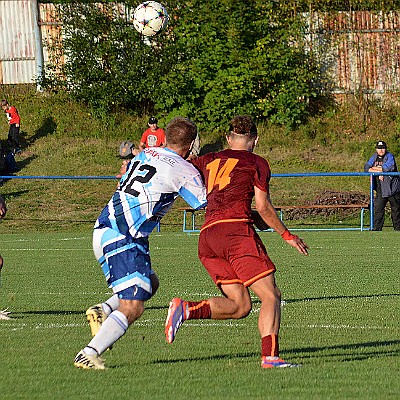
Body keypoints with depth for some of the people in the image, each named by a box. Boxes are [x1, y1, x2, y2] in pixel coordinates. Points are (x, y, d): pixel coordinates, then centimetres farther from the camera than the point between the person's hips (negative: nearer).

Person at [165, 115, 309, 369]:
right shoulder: (257, 163, 9)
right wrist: (287, 235, 14)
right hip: (237, 229, -6)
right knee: (271, 296, -5)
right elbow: (263, 207, 4)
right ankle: (270, 355, -21)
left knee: (239, 306, 7)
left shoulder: (210, 160, 22)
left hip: (208, 235, 6)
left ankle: (185, 309, -12)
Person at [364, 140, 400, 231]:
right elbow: (366, 168, 0)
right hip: (381, 188, 4)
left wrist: (373, 168, -10)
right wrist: (379, 171, -14)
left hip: (392, 187, -4)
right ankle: (377, 228, 2)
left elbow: (387, 168, -23)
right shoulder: (374, 157, 8)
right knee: (378, 207, -2)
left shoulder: (390, 157, -8)